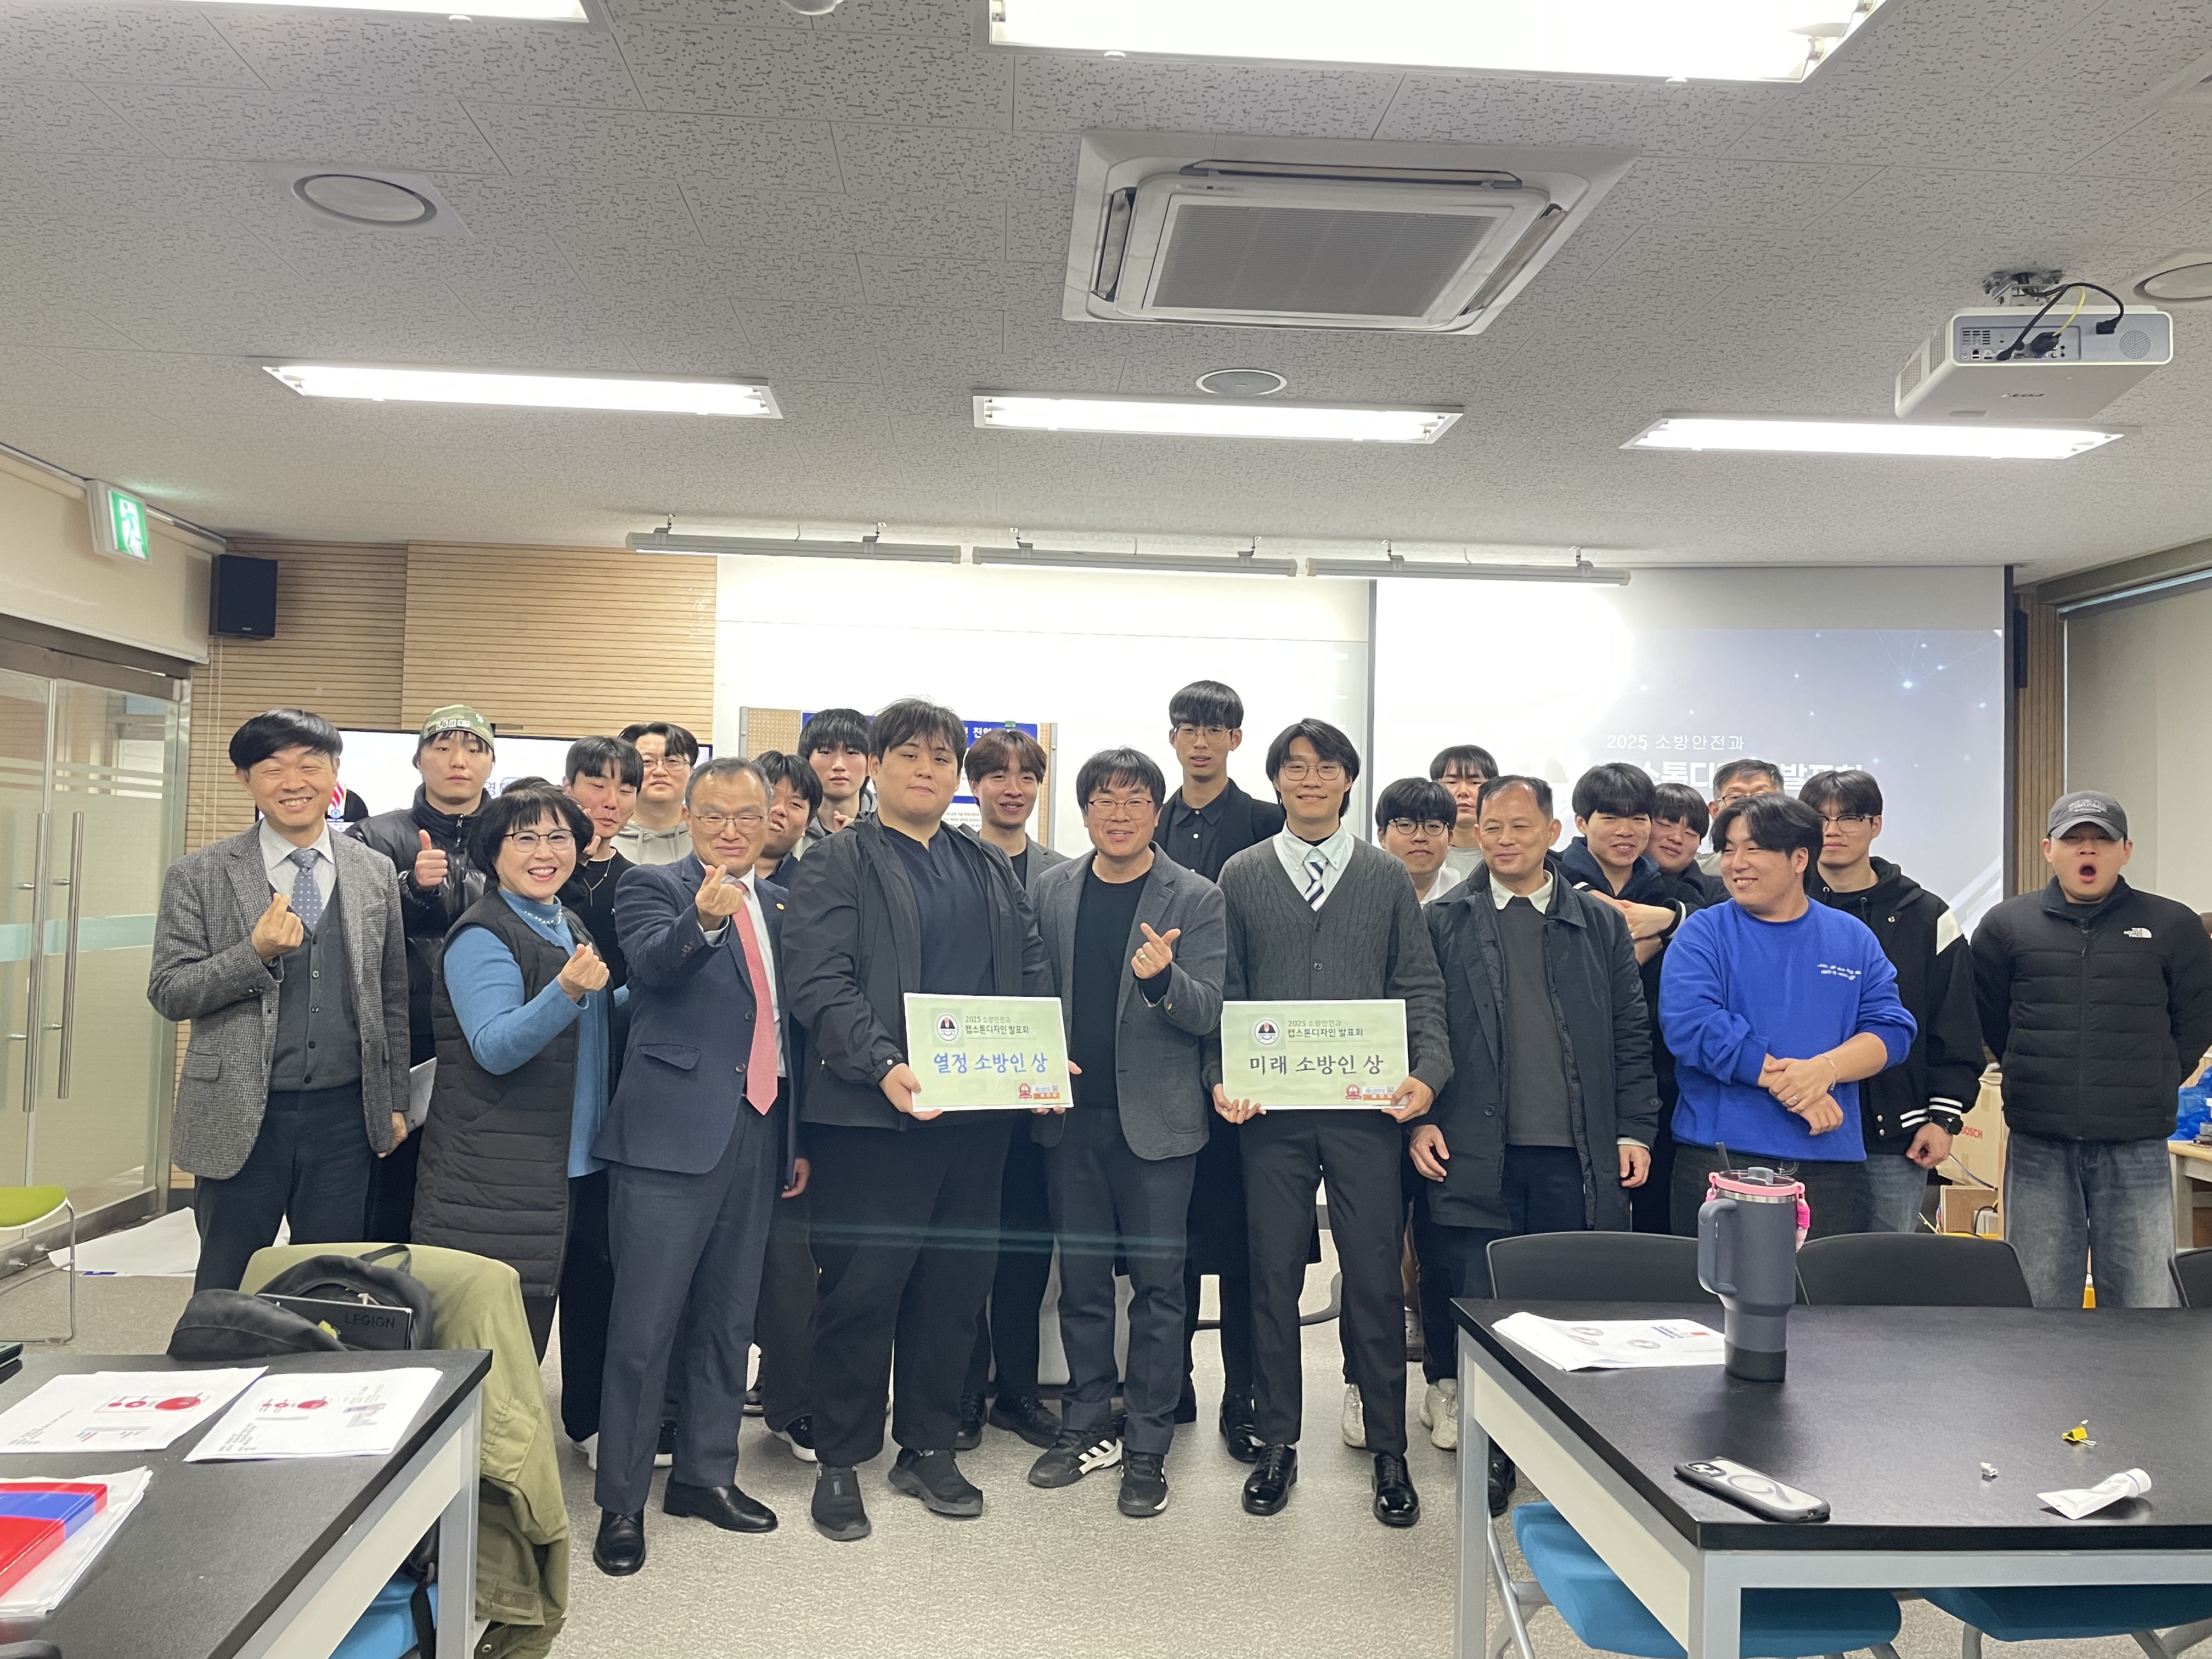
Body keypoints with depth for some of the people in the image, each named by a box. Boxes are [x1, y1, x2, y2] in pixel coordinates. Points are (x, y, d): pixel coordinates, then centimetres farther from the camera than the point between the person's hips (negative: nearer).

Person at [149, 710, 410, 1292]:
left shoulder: (375, 874, 6)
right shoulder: (199, 876, -1)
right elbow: (167, 994, -3)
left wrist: (395, 1102, 9)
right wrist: (255, 953, -19)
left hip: (344, 1115, 2)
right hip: (240, 1119, -2)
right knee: (226, 1293, 10)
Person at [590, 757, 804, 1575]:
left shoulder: (779, 905, 14)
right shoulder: (653, 887, -3)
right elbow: (654, 964, -24)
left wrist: (798, 1138, 15)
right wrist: (705, 918, -45)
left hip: (756, 1134, 6)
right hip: (672, 1132, -6)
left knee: (727, 1318, 15)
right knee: (644, 1326, 0)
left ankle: (706, 1472, 30)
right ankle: (622, 1500, 14)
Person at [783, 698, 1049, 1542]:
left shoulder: (990, 867, 17)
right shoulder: (836, 863, -2)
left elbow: (1031, 968, 14)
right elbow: (820, 984, -12)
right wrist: (884, 1066, -24)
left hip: (978, 1110, 6)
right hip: (874, 1112, -5)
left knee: (956, 1283, 12)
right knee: (862, 1286, 2)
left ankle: (928, 1448, 27)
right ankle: (840, 1462, 18)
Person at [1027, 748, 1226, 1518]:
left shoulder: (1195, 899, -5)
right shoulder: (1052, 889, 5)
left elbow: (1207, 1014, -10)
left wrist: (1162, 977, -30)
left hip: (1157, 1120, -3)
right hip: (1071, 1114, 3)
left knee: (1157, 1283, 4)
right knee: (1081, 1280, 12)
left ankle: (1147, 1447, 15)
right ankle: (1088, 1427, 26)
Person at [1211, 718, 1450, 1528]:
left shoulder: (1387, 876, 9)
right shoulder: (1242, 876, 9)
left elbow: (1420, 986, 6)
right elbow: (1225, 991, 7)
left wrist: (1426, 1073, -9)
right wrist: (1221, 1077, -6)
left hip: (1366, 1106, 0)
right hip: (1271, 1110, 0)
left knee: (1376, 1279, 3)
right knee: (1273, 1277, 7)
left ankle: (1388, 1452, 17)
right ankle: (1278, 1443, 21)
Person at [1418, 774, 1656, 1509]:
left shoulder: (1601, 922, 10)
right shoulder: (1445, 923, 6)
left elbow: (1631, 1035, 10)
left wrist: (1634, 1130, 3)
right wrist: (1420, 1119, -5)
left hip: (1575, 1156, 1)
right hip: (1476, 1154, -1)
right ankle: (1488, 1457, 16)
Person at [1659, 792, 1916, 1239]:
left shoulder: (1852, 938, 12)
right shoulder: (1703, 934, 2)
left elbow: (1891, 1028, 4)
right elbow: (1689, 1023, -12)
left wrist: (1825, 1069, -16)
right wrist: (1784, 1082, -15)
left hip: (1832, 1158, 3)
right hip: (1720, 1158, -2)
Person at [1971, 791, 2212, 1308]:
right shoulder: (2005, 926, 5)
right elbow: (1989, 1019, 11)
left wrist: (2150, 1083, 8)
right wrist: (2037, 1078, 7)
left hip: (2136, 1149, 0)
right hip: (2038, 1148, 1)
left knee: (2145, 1296, 3)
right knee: (2037, 1298, 8)